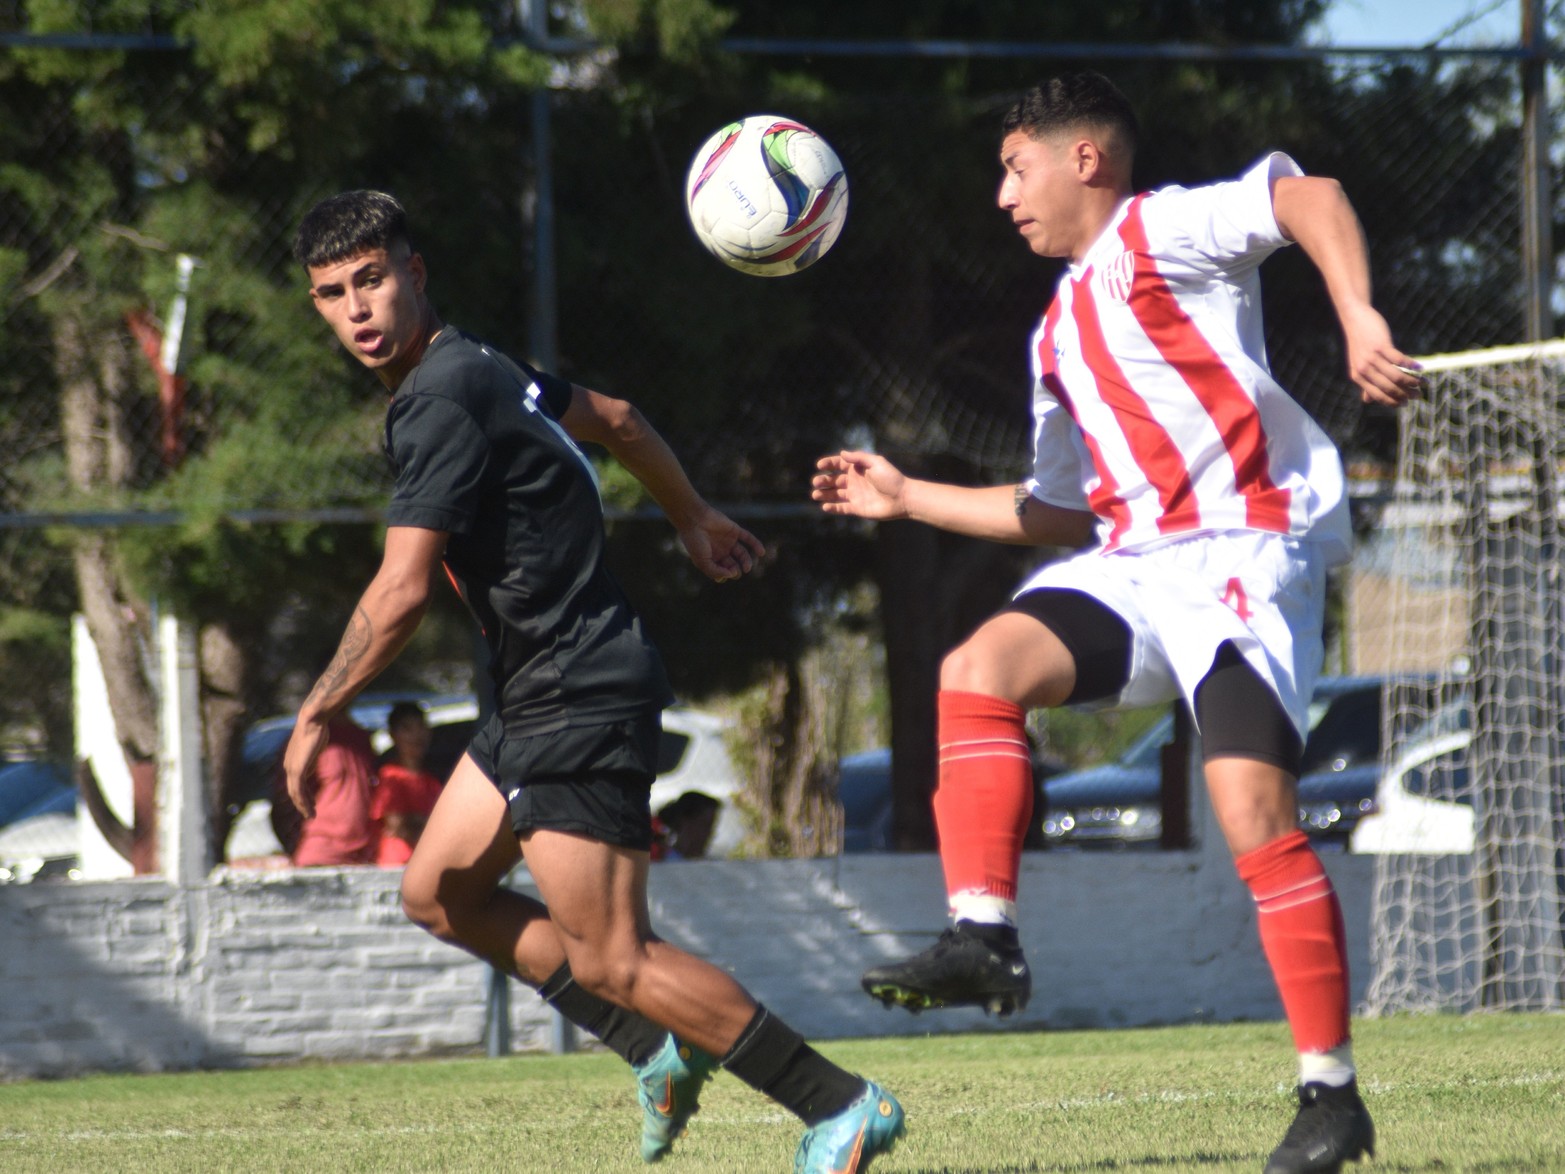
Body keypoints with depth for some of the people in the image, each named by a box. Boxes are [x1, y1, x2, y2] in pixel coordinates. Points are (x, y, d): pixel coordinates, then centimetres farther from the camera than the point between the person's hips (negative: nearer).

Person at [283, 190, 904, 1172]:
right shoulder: (475, 367, 12)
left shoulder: (441, 404, -19)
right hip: (542, 700, 11)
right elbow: (615, 420, 27)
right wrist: (695, 520, 42)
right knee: (439, 892, 16)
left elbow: (401, 595, -23)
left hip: (582, 703, -11)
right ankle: (663, 1052, 17)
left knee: (613, 959, -9)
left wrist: (315, 719, -13)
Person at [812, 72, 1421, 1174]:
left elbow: (1309, 194, -15)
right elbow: (1059, 510, 31)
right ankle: (985, 937, -20)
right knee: (981, 667, -15)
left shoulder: (1161, 231, 1)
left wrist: (1361, 321, -29)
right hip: (1133, 563, 8)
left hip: (1245, 547, -8)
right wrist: (905, 496, 29)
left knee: (1255, 814, -16)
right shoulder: (1060, 332, 25)